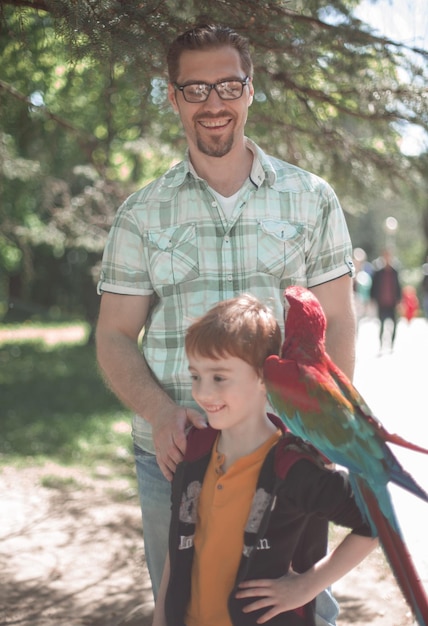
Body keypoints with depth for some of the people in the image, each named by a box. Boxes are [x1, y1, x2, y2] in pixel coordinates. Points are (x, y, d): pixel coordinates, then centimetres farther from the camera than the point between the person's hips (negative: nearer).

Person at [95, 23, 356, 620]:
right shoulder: (141, 213, 4)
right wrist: (160, 412, -16)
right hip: (172, 454, 1)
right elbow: (115, 336, 3)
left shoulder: (311, 198, 3)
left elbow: (336, 323, 4)